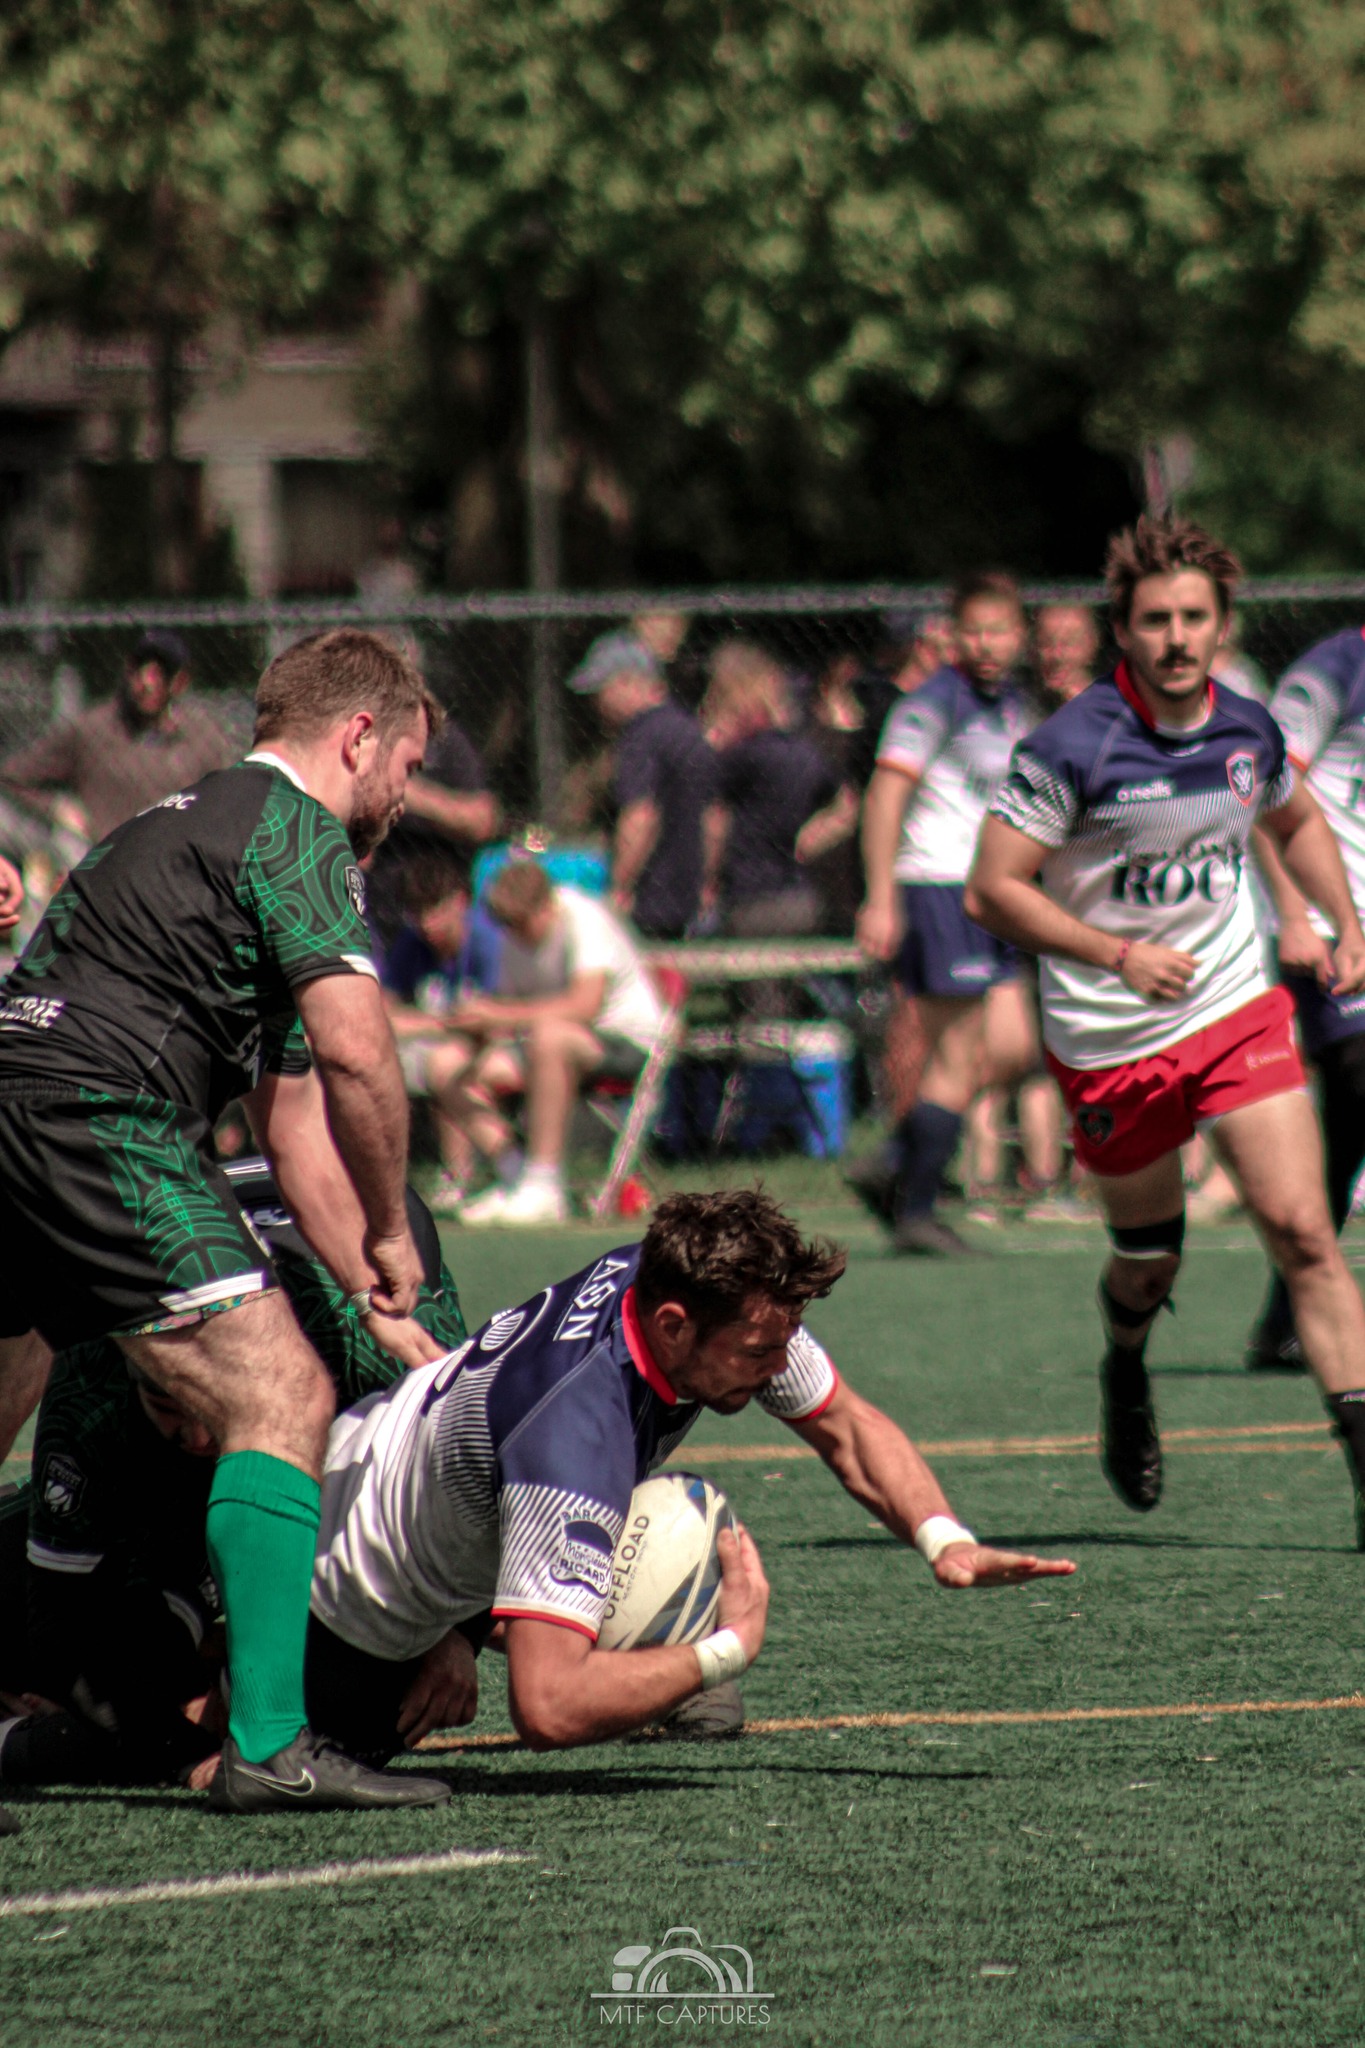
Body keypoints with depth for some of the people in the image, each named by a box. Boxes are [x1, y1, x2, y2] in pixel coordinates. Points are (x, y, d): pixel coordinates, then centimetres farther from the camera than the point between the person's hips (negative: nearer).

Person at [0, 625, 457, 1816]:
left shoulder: (199, 821, 31)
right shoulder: (297, 831, 0)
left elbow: (291, 1114, 32)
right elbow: (354, 1050, -14)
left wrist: (372, 1304, 30)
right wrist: (391, 1237, 0)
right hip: (96, 1115, -10)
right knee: (282, 1401, -8)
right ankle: (267, 1744, -16)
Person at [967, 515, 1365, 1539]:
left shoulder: (1248, 732, -1)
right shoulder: (1074, 746, -17)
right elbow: (993, 888, -15)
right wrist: (1117, 954, -24)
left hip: (1238, 1011, 3)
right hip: (1108, 1037, -3)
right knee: (1149, 1264, 12)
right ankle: (1126, 1377, 48)